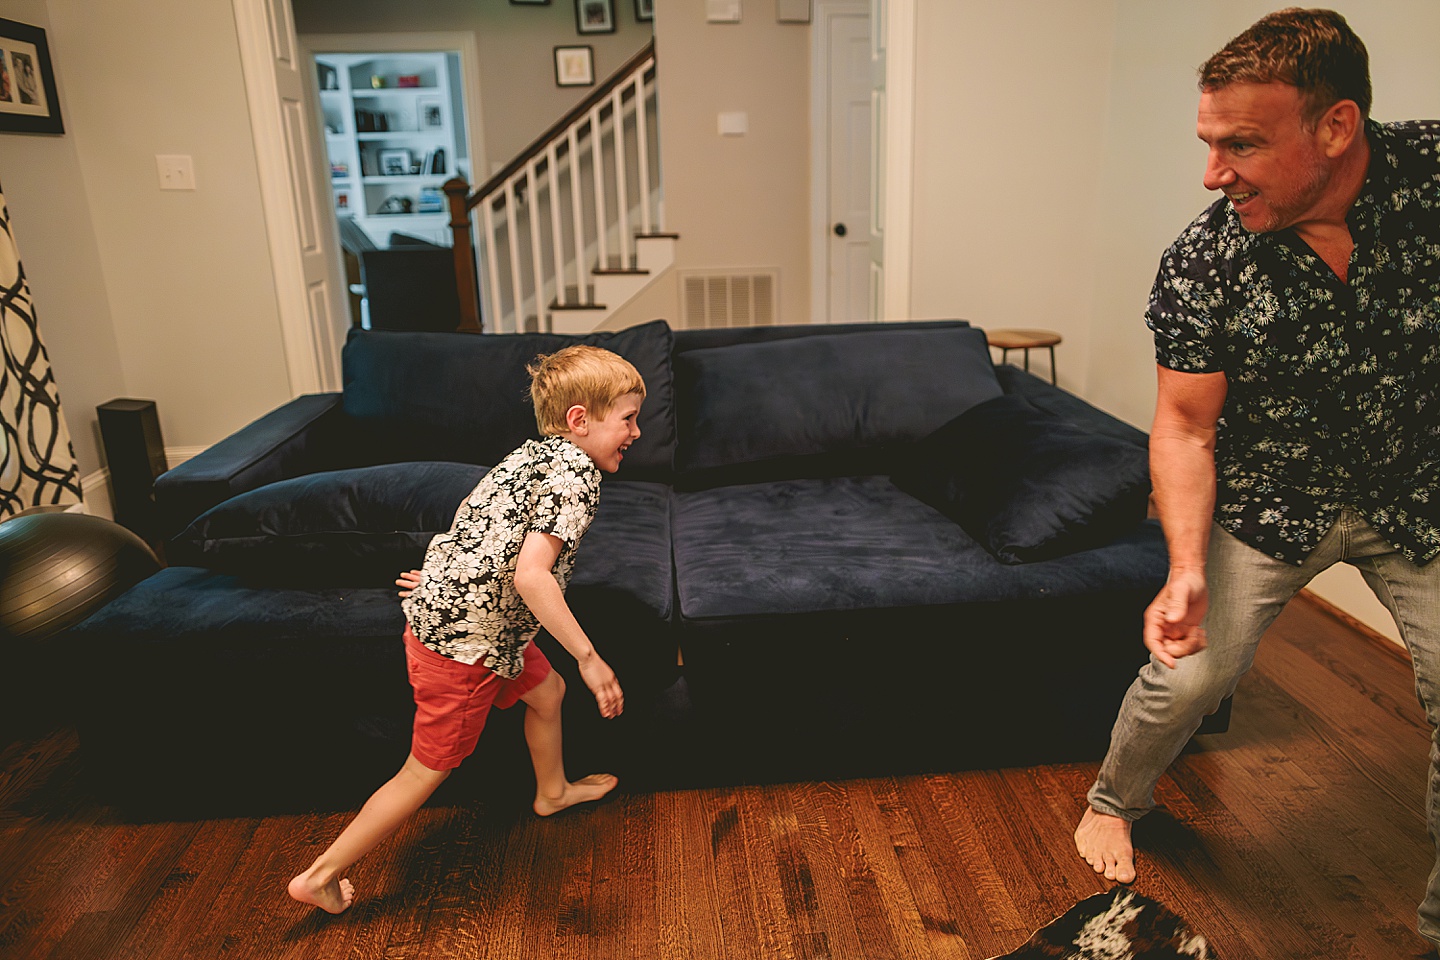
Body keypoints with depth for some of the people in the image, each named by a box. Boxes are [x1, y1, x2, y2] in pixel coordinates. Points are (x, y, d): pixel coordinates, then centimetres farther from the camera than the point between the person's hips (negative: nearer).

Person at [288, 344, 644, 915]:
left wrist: (445, 580, 27)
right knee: (428, 769, 8)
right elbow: (531, 574, -32)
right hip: (463, 643, -9)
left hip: (442, 611, 9)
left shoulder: (537, 453, 8)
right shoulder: (576, 472, -21)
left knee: (547, 691, 26)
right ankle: (321, 876, 23)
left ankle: (552, 792, 51)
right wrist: (589, 657, -29)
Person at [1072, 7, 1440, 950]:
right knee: (1184, 678, -1)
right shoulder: (1199, 268, -22)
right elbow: (1185, 426, -16)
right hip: (1270, 504, -1)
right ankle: (1113, 804, 32)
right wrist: (1187, 567, -29)